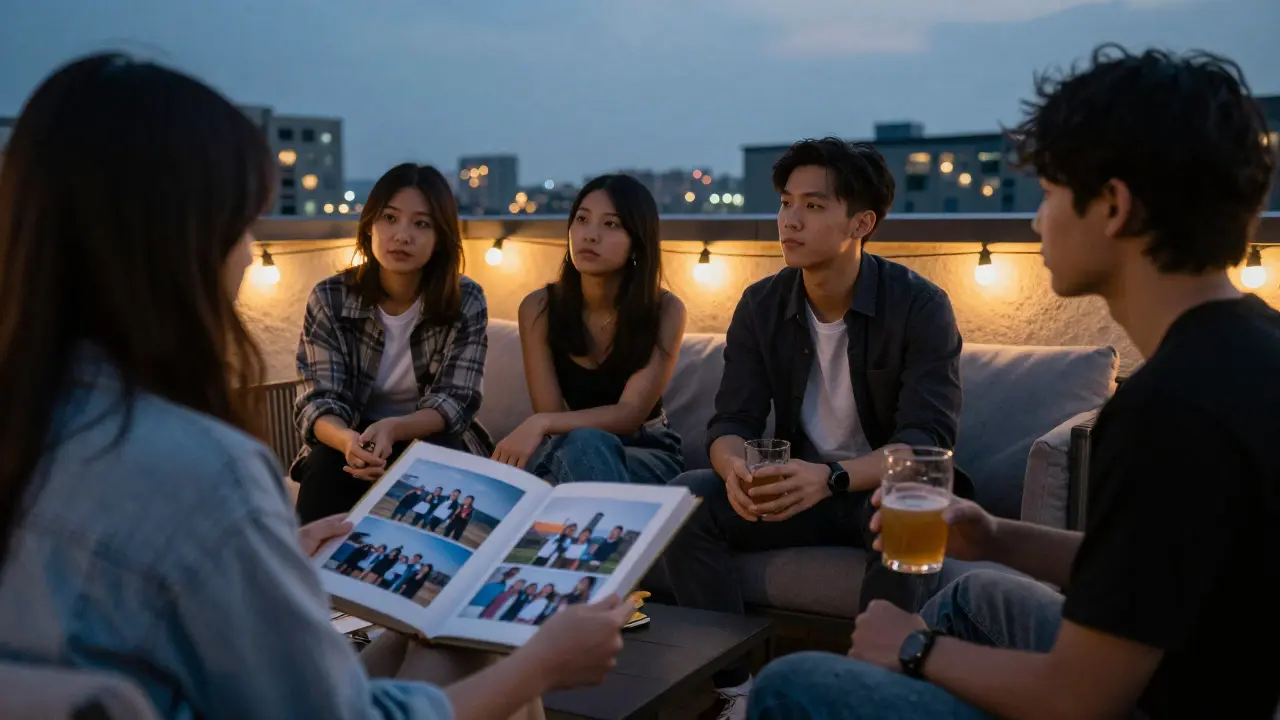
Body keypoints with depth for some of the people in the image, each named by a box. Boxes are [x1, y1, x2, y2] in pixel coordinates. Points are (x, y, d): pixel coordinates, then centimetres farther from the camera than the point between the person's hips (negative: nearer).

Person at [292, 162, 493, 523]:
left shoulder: (466, 301, -10)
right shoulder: (328, 298, -9)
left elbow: (456, 400, -14)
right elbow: (317, 401, -15)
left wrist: (392, 429, -36)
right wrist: (349, 440, -40)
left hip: (432, 440, 0)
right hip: (353, 439, 1)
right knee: (324, 469, -30)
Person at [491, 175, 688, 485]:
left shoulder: (666, 310, -11)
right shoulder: (539, 307, -7)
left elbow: (631, 413, -21)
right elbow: (551, 415, -12)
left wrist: (540, 424, -35)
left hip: (646, 454, -1)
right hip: (563, 453, 1)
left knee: (584, 446, -36)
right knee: (582, 444, -36)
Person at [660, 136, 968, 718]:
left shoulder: (920, 306, -14)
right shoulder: (761, 305, -2)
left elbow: (928, 441, -22)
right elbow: (731, 423, -6)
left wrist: (832, 477, -40)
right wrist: (735, 467, -32)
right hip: (799, 490, 4)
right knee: (686, 497, -20)